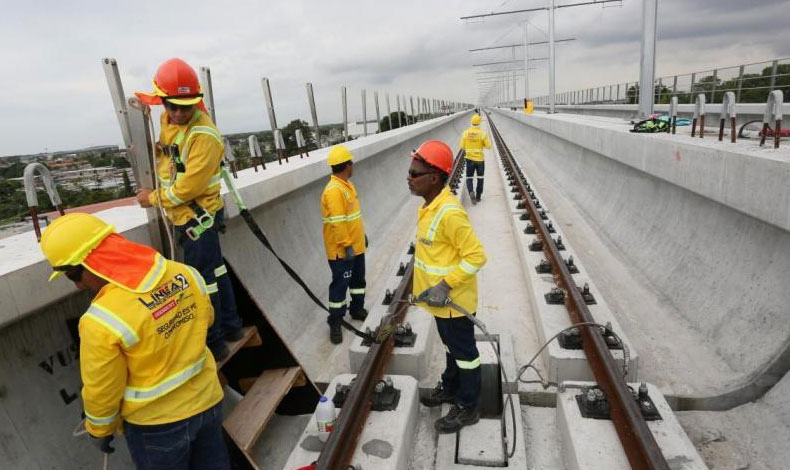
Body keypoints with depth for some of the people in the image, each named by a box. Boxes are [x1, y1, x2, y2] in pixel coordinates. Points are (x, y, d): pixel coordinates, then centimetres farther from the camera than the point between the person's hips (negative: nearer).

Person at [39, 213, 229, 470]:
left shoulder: (102, 321, -28)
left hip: (157, 423, -4)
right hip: (208, 400, 5)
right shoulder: (185, 274, -14)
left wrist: (99, 430, 6)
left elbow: (102, 390, -14)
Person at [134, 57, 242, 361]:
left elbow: (188, 187, -23)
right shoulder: (167, 120, 5)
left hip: (198, 216, -9)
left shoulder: (204, 135, -23)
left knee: (202, 279, 0)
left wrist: (154, 199, -10)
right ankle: (230, 325, 35)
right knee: (215, 270, 18)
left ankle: (214, 343, 15)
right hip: (185, 213, 9)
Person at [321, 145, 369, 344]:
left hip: (356, 245, 10)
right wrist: (347, 245, -26)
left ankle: (357, 309, 39)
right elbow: (337, 222, -27)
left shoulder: (346, 184, 8)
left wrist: (362, 234, 22)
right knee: (340, 284, 1)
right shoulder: (334, 190, -24)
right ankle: (335, 323, 14)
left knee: (358, 279, 21)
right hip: (342, 250, -10)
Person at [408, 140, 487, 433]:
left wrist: (446, 285, -26)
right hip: (440, 298, 9)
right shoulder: (429, 205, 2)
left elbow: (476, 256, -25)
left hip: (453, 300, -9)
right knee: (451, 346, 26)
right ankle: (450, 389, 47)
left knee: (464, 353, 11)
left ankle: (467, 408, 30)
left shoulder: (450, 213, -28)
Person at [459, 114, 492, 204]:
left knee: (469, 178, 10)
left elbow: (462, 147, -2)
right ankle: (478, 197, 21)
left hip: (469, 159, 1)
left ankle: (471, 192, -17)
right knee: (480, 178, 16)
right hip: (480, 159, -1)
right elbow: (488, 146, -8)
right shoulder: (482, 133, -11)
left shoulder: (465, 133, -6)